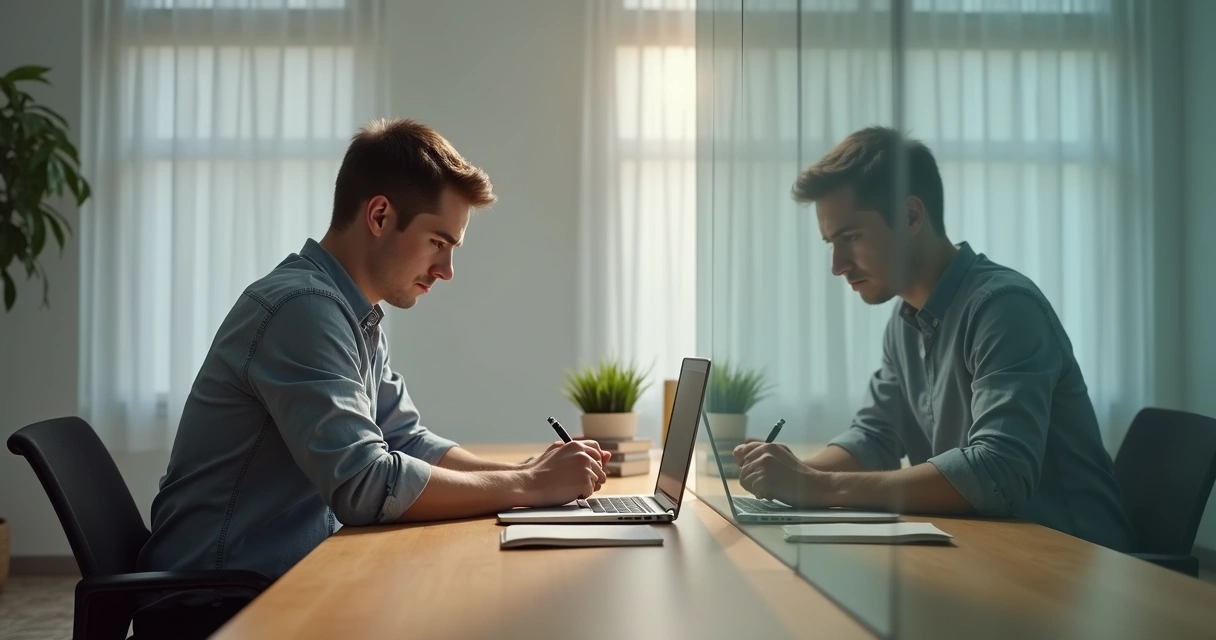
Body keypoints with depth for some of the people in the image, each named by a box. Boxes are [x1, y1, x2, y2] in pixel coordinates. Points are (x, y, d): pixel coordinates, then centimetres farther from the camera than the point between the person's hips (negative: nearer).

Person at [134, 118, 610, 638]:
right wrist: (528, 487, -19)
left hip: (286, 579, 8)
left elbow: (408, 443, 10)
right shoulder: (302, 306, -21)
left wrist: (530, 473, -5)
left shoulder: (356, 317, 8)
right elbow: (366, 485, -28)